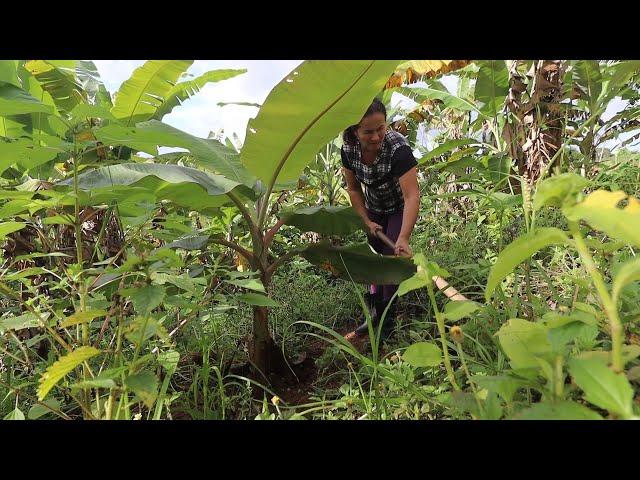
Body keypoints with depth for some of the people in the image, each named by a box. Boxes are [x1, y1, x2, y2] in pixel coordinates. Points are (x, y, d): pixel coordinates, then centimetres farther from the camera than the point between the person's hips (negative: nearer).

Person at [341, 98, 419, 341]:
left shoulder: (398, 147, -36)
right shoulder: (349, 149, -20)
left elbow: (412, 195, -42)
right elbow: (353, 188, -5)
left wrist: (403, 238, -51)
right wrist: (367, 222, -10)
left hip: (399, 209, -4)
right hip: (373, 209, 5)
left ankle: (386, 320, 7)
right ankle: (375, 313, 27)